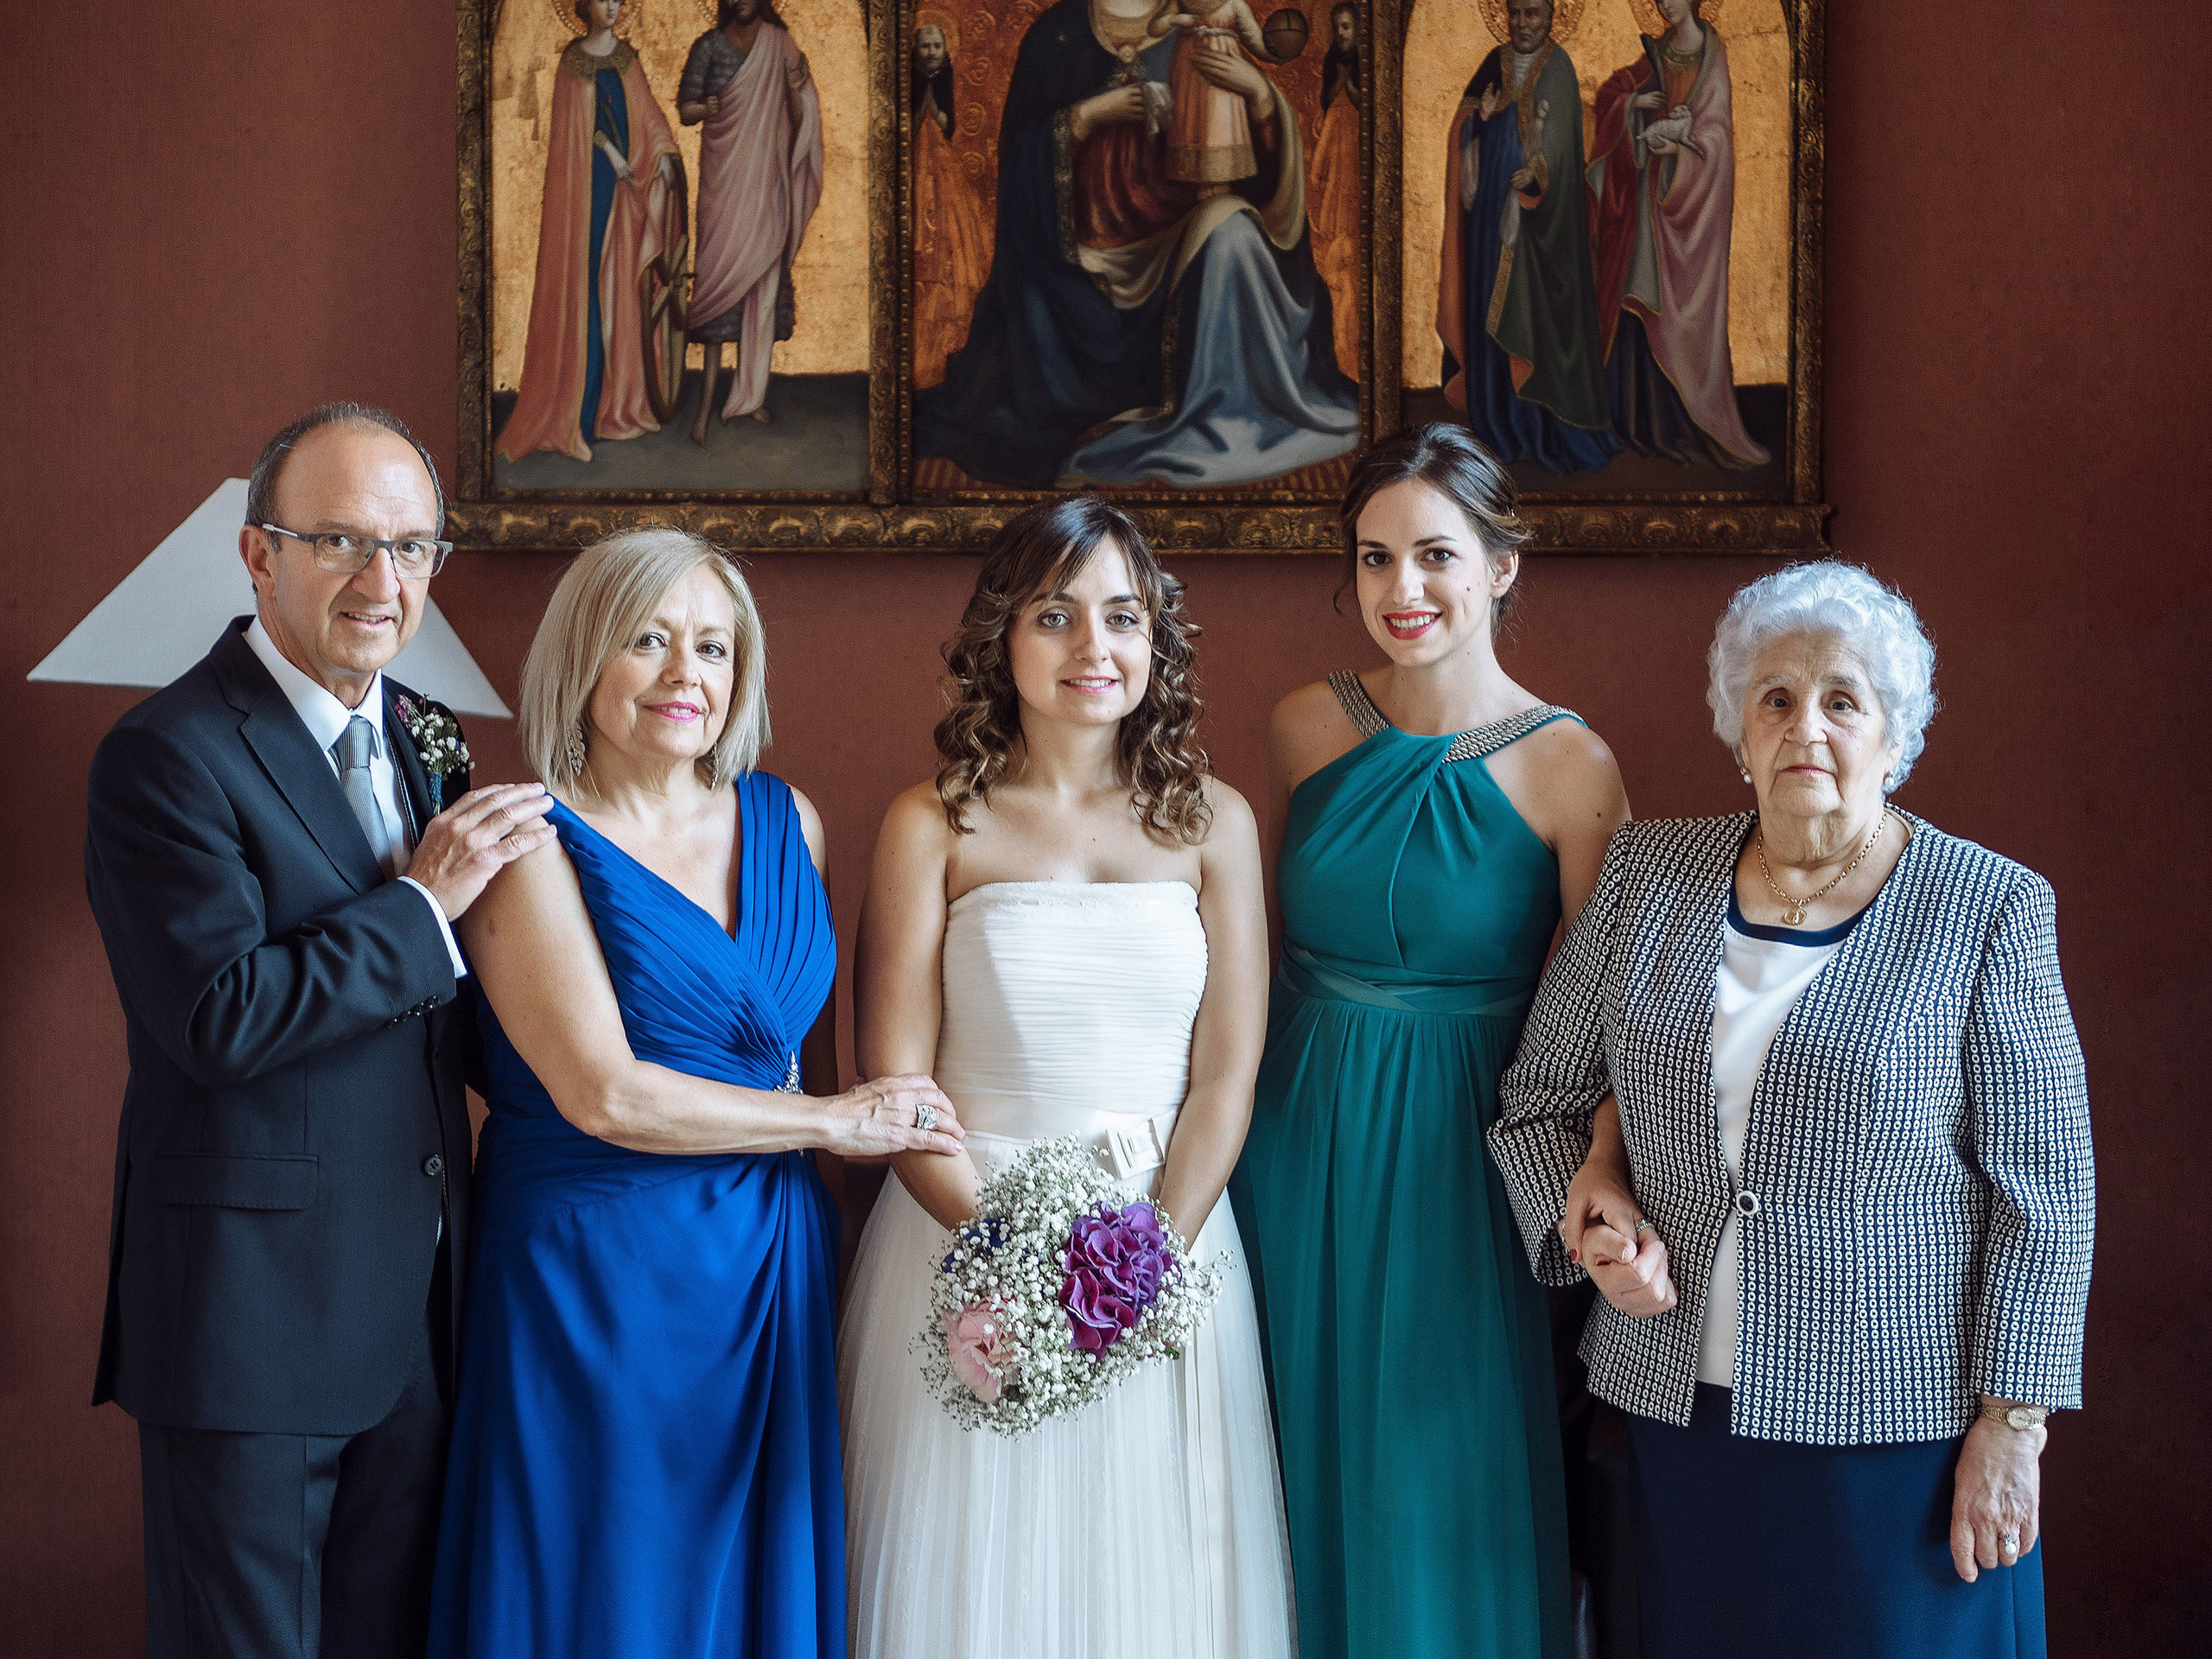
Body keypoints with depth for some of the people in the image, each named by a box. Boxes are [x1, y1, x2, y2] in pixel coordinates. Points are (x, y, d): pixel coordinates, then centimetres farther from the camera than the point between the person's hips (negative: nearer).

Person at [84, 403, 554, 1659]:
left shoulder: (422, 735, 11)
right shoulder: (170, 755, -14)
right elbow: (220, 1018, -23)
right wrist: (423, 901, -17)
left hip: (415, 1308, 7)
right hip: (252, 1315, -7)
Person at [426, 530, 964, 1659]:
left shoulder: (784, 821, 7)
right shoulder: (531, 844, -10)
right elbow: (603, 1094, -17)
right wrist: (836, 1124, -8)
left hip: (776, 1269, 5)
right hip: (594, 1278, -5)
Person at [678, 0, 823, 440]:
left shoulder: (781, 48, 4)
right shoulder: (709, 47, -1)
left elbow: (798, 123, 4)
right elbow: (684, 111, 1)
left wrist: (794, 88, -16)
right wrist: (705, 108, -20)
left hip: (767, 182, 3)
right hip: (724, 180, -3)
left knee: (766, 279, 4)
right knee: (720, 276, -8)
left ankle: (753, 394, 14)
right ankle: (706, 406, -8)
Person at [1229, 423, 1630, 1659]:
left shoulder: (1569, 768, -11)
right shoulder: (1308, 727, 1)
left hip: (1462, 1163, -3)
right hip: (1298, 1142, 3)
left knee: (1444, 1490, 5)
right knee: (1308, 1466, 13)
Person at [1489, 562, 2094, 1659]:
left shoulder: (1988, 909, -6)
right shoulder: (1647, 876, 5)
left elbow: (2043, 1189, -5)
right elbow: (1538, 1100, 11)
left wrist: (2011, 1426, -7)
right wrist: (1591, 1218, -8)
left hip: (1892, 1415, -3)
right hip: (1676, 1401, 3)